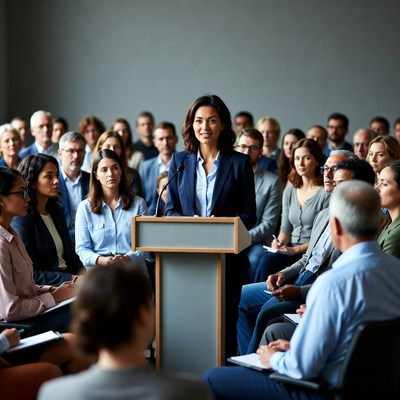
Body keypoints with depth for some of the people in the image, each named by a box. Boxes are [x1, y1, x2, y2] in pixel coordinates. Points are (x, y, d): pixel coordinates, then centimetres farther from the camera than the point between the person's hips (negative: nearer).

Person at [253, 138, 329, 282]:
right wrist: (280, 242, -4)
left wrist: (297, 249, -15)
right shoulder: (289, 192, 17)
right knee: (266, 260, -27)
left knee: (267, 261, -29)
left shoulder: (326, 193, -5)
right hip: (289, 250, 5)